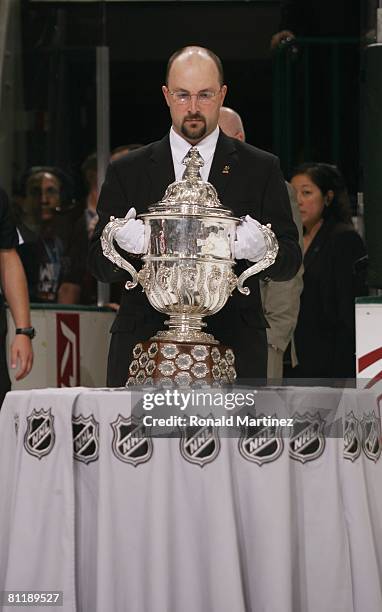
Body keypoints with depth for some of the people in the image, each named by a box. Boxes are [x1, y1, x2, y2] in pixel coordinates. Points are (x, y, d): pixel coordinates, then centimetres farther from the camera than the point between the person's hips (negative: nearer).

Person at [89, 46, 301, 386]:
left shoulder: (261, 169, 10)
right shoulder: (127, 172, 12)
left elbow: (290, 261, 6)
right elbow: (100, 265, 7)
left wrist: (260, 249, -18)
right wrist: (124, 245, -17)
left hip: (233, 345, 0)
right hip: (143, 342, 1)